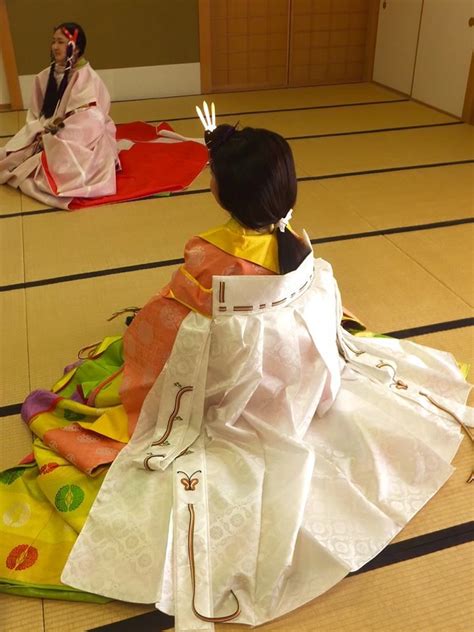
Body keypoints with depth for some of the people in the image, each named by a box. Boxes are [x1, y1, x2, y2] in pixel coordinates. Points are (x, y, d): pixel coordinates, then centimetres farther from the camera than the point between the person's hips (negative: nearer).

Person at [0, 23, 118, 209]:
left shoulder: (86, 77, -14)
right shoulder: (44, 77, 4)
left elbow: (87, 122, -21)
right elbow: (35, 114, 7)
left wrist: (52, 138, -20)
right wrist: (41, 135, -15)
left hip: (81, 140, -6)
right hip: (49, 137, 6)